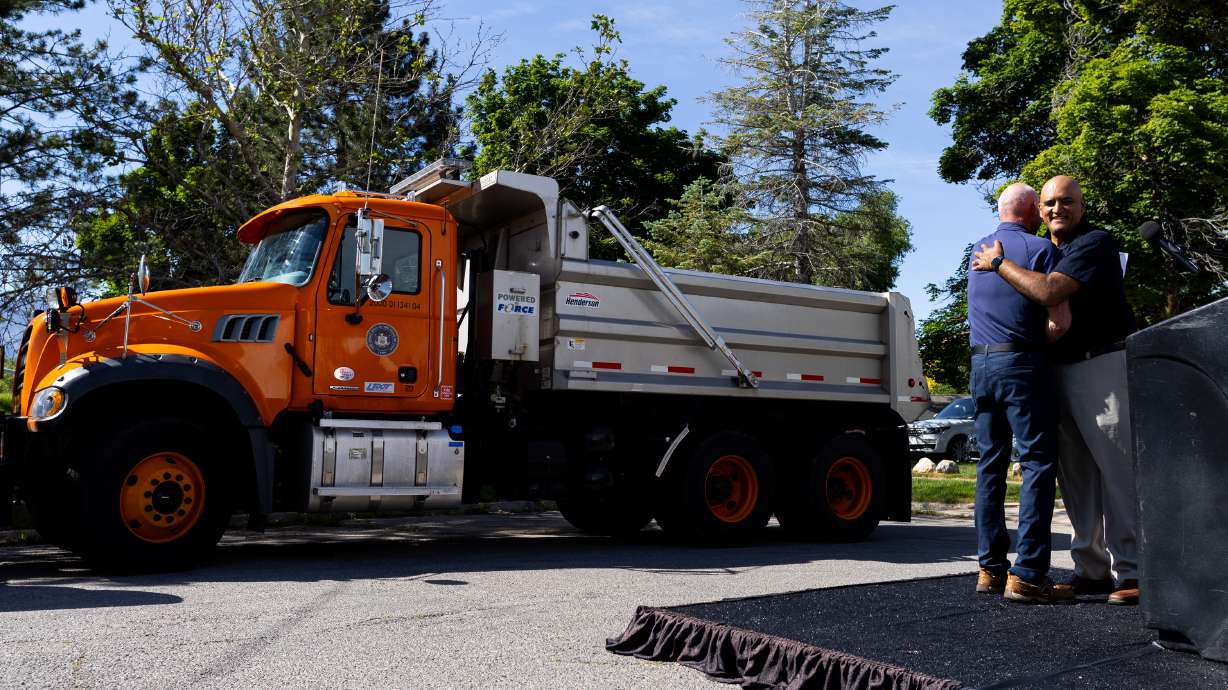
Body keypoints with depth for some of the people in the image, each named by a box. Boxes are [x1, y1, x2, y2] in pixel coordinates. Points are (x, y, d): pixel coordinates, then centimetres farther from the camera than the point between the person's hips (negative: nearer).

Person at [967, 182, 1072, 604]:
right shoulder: (1040, 249, -5)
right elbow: (1060, 319, -12)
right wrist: (1044, 343, 6)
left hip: (980, 363, 7)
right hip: (1022, 363, -7)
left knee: (991, 463, 9)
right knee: (1038, 462, -5)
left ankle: (991, 567, 11)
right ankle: (1028, 574, -10)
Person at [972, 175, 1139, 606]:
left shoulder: (1096, 243, -10)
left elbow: (1050, 292, -25)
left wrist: (998, 263, -14)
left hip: (1103, 366, -8)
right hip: (1061, 370, 9)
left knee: (1116, 469, -9)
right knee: (1076, 473, 8)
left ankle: (1131, 572, -6)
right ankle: (1092, 569, 13)